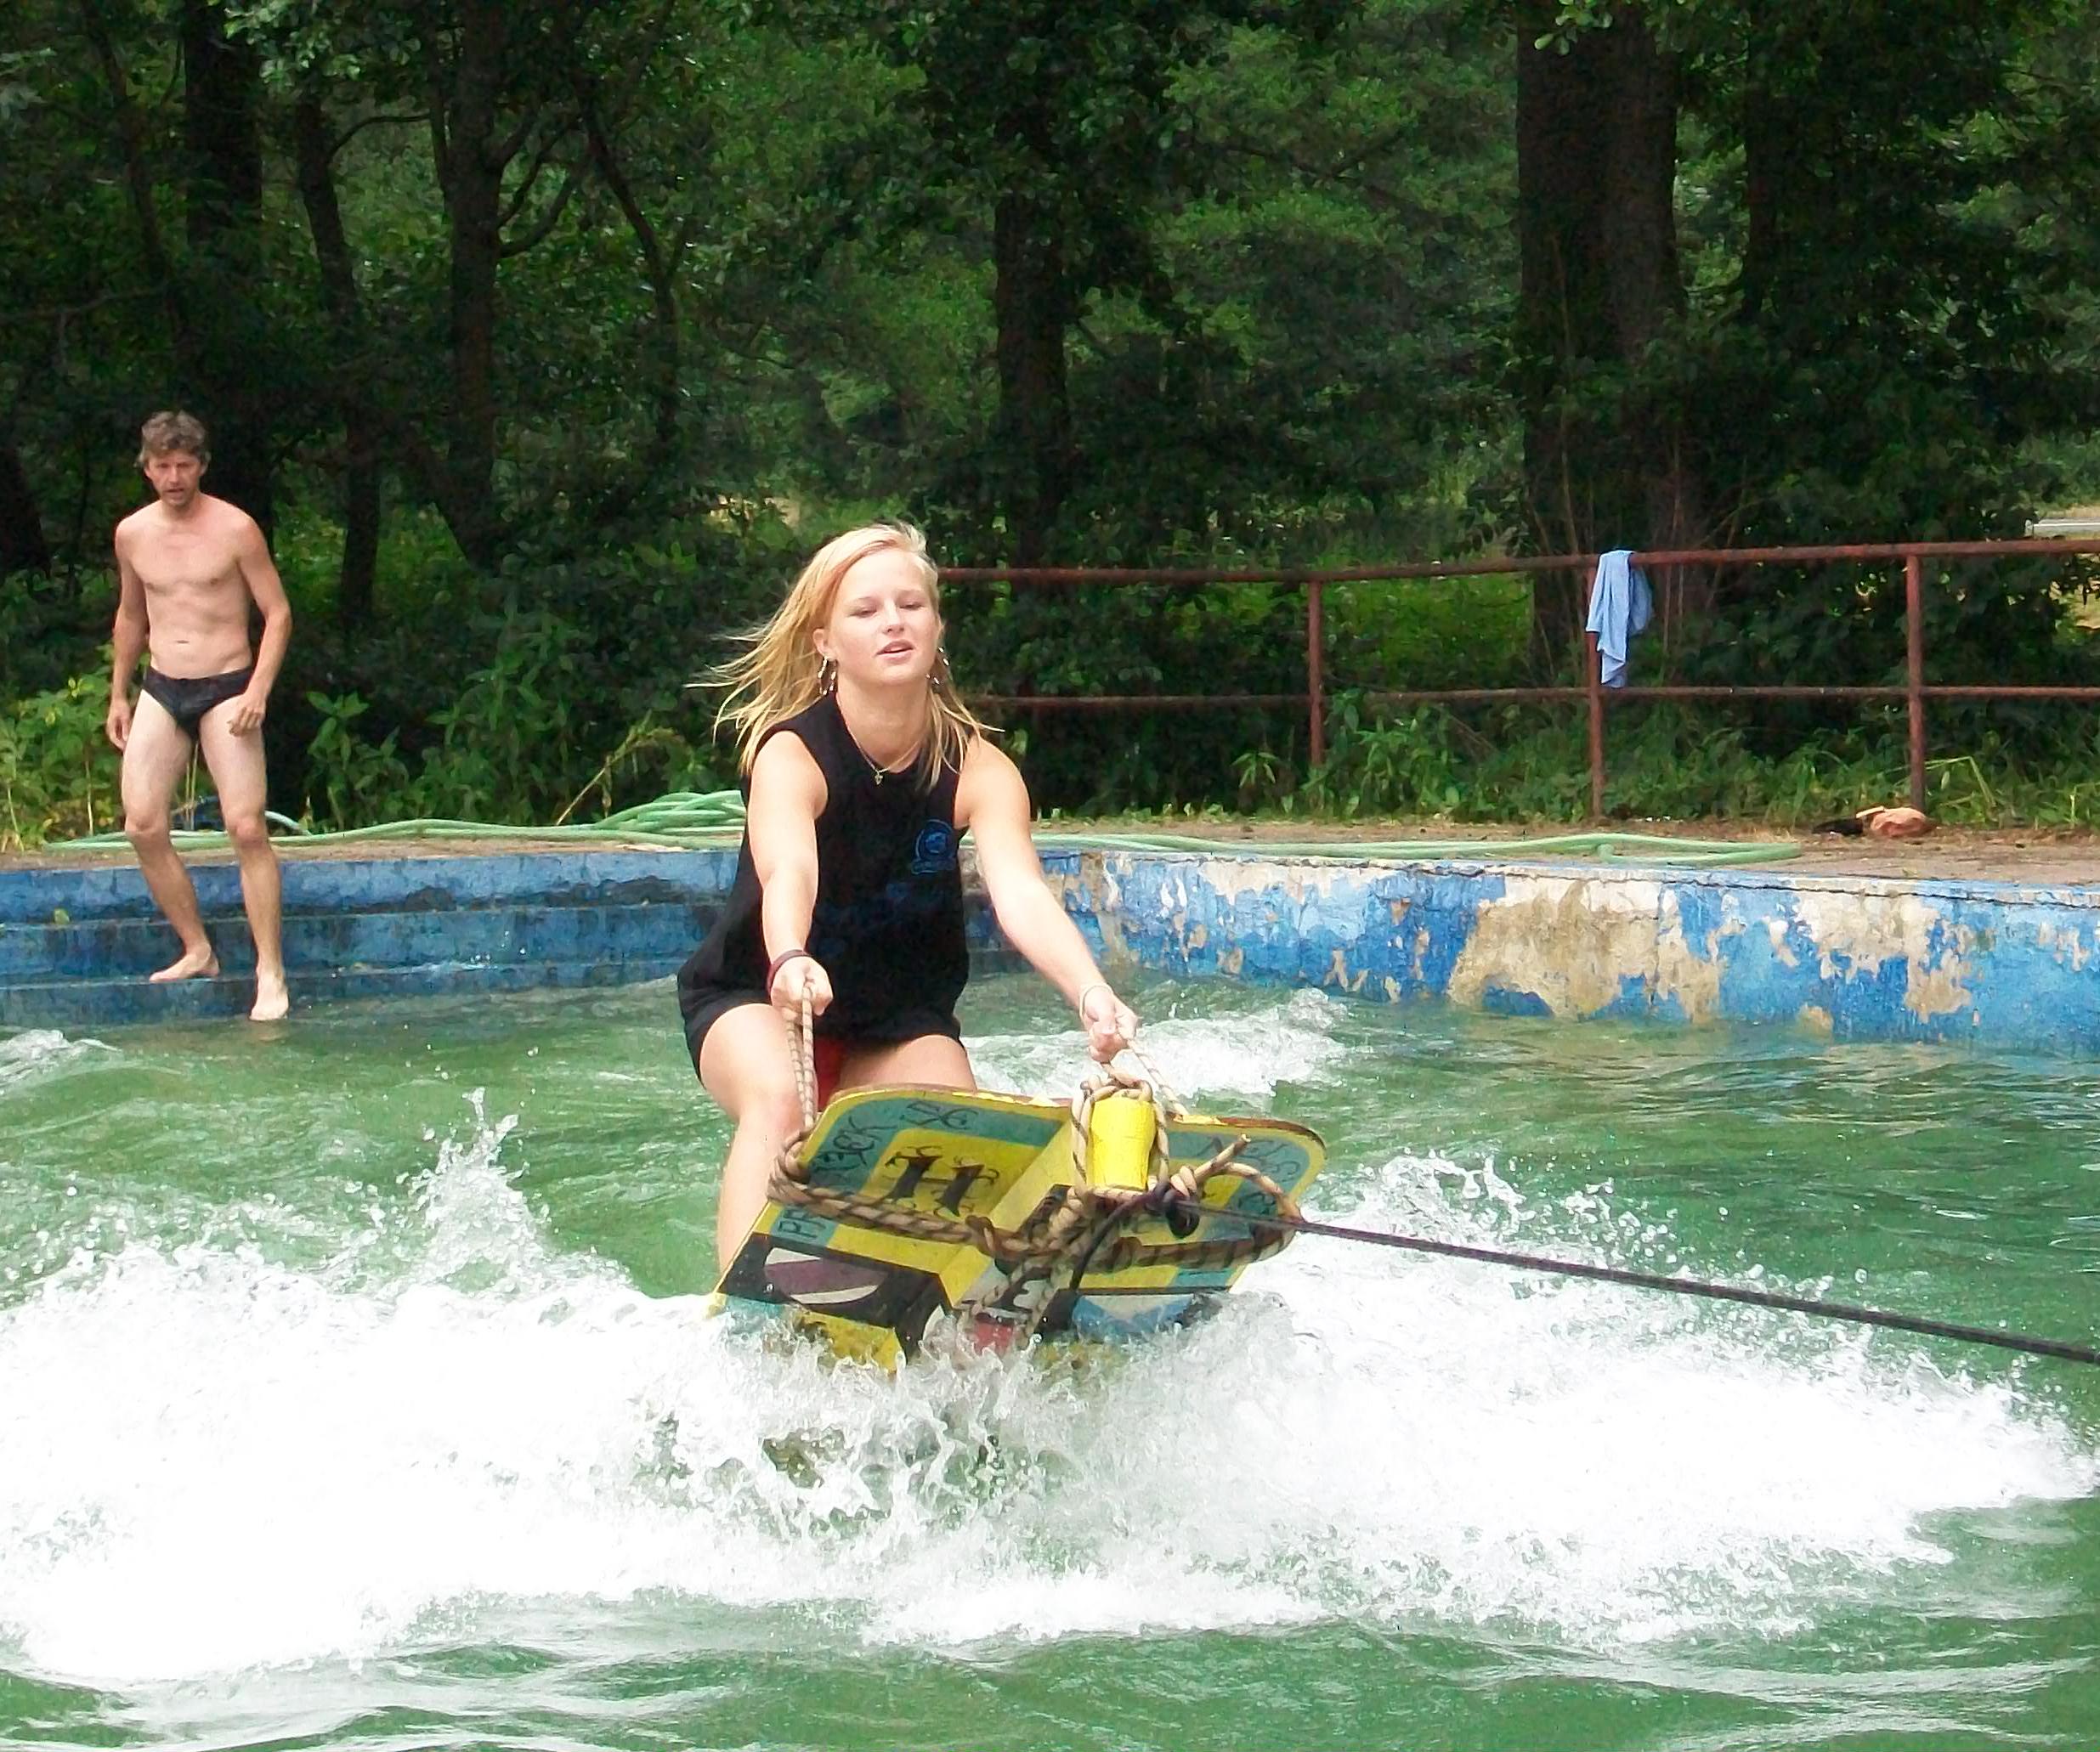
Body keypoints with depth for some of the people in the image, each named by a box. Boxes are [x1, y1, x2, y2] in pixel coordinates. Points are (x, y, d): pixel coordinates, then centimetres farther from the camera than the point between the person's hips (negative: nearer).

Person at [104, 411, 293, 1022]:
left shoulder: (235, 529, -6)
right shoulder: (132, 534, 8)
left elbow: (278, 612, -3)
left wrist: (258, 690, -14)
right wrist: (118, 694, 22)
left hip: (225, 689, -5)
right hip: (160, 692, 5)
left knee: (247, 827, -15)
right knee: (143, 827, -7)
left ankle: (270, 973, -12)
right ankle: (197, 951, 7)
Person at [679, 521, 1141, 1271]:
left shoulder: (978, 770, -16)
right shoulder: (790, 755, -24)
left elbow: (1021, 895, -33)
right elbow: (788, 872, -45)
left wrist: (1092, 995, -53)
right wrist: (789, 963, -68)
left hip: (902, 1016, 3)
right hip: (756, 996, -3)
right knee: (779, 1102, -33)